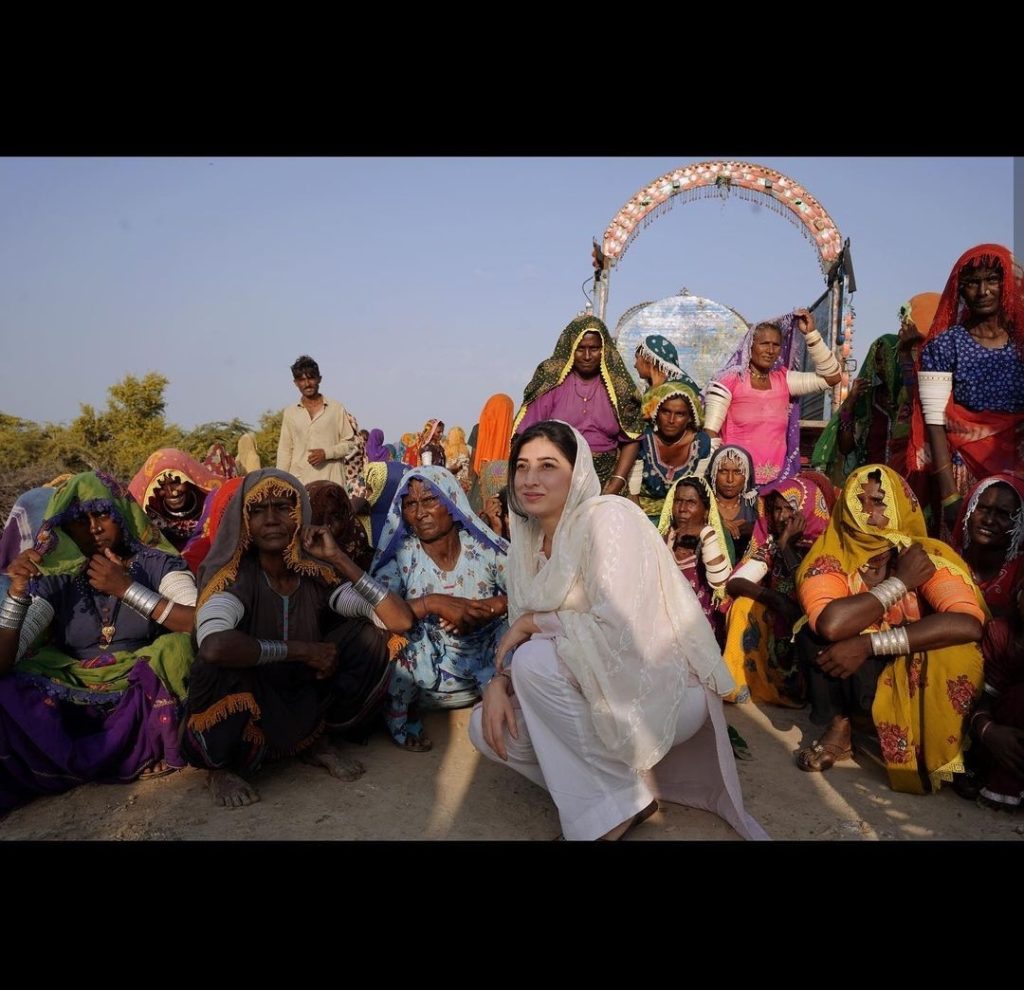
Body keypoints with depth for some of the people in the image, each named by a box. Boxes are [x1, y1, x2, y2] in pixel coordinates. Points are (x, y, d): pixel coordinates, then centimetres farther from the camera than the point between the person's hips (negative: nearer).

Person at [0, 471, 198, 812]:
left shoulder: (158, 564, -2)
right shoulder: (56, 578, 3)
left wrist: (126, 588, -18)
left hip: (142, 699, 0)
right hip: (71, 698, 1)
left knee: (177, 648, -31)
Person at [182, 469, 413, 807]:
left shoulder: (318, 575, -9)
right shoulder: (234, 579, -20)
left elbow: (401, 620, -19)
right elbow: (213, 646, -43)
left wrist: (338, 558, -22)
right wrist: (303, 650, -31)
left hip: (304, 702, 4)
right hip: (241, 712, -3)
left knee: (365, 636, -14)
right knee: (224, 659, -34)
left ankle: (316, 740, 3)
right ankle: (221, 766, -5)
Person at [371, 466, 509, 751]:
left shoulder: (483, 546, -8)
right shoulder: (400, 556, -10)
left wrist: (489, 607, -28)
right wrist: (430, 603, -34)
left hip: (489, 665, 1)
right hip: (424, 670, -1)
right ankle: (400, 718, 1)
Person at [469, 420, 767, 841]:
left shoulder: (608, 517, -19)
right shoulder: (527, 541, 4)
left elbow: (616, 630, -28)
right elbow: (521, 635, 5)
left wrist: (535, 622, -16)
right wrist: (499, 682, -14)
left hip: (666, 689, -7)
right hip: (597, 689, 7)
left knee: (535, 661, -26)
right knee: (487, 728, -8)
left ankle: (627, 793, -9)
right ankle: (611, 777, 6)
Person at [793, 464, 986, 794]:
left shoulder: (929, 555, -16)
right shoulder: (829, 556, -17)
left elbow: (969, 624, -34)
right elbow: (832, 624, -36)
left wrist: (869, 644, -36)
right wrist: (901, 581, -26)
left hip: (915, 673, 0)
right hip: (851, 673, 0)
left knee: (956, 650, -31)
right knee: (814, 632, -27)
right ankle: (838, 728, -5)